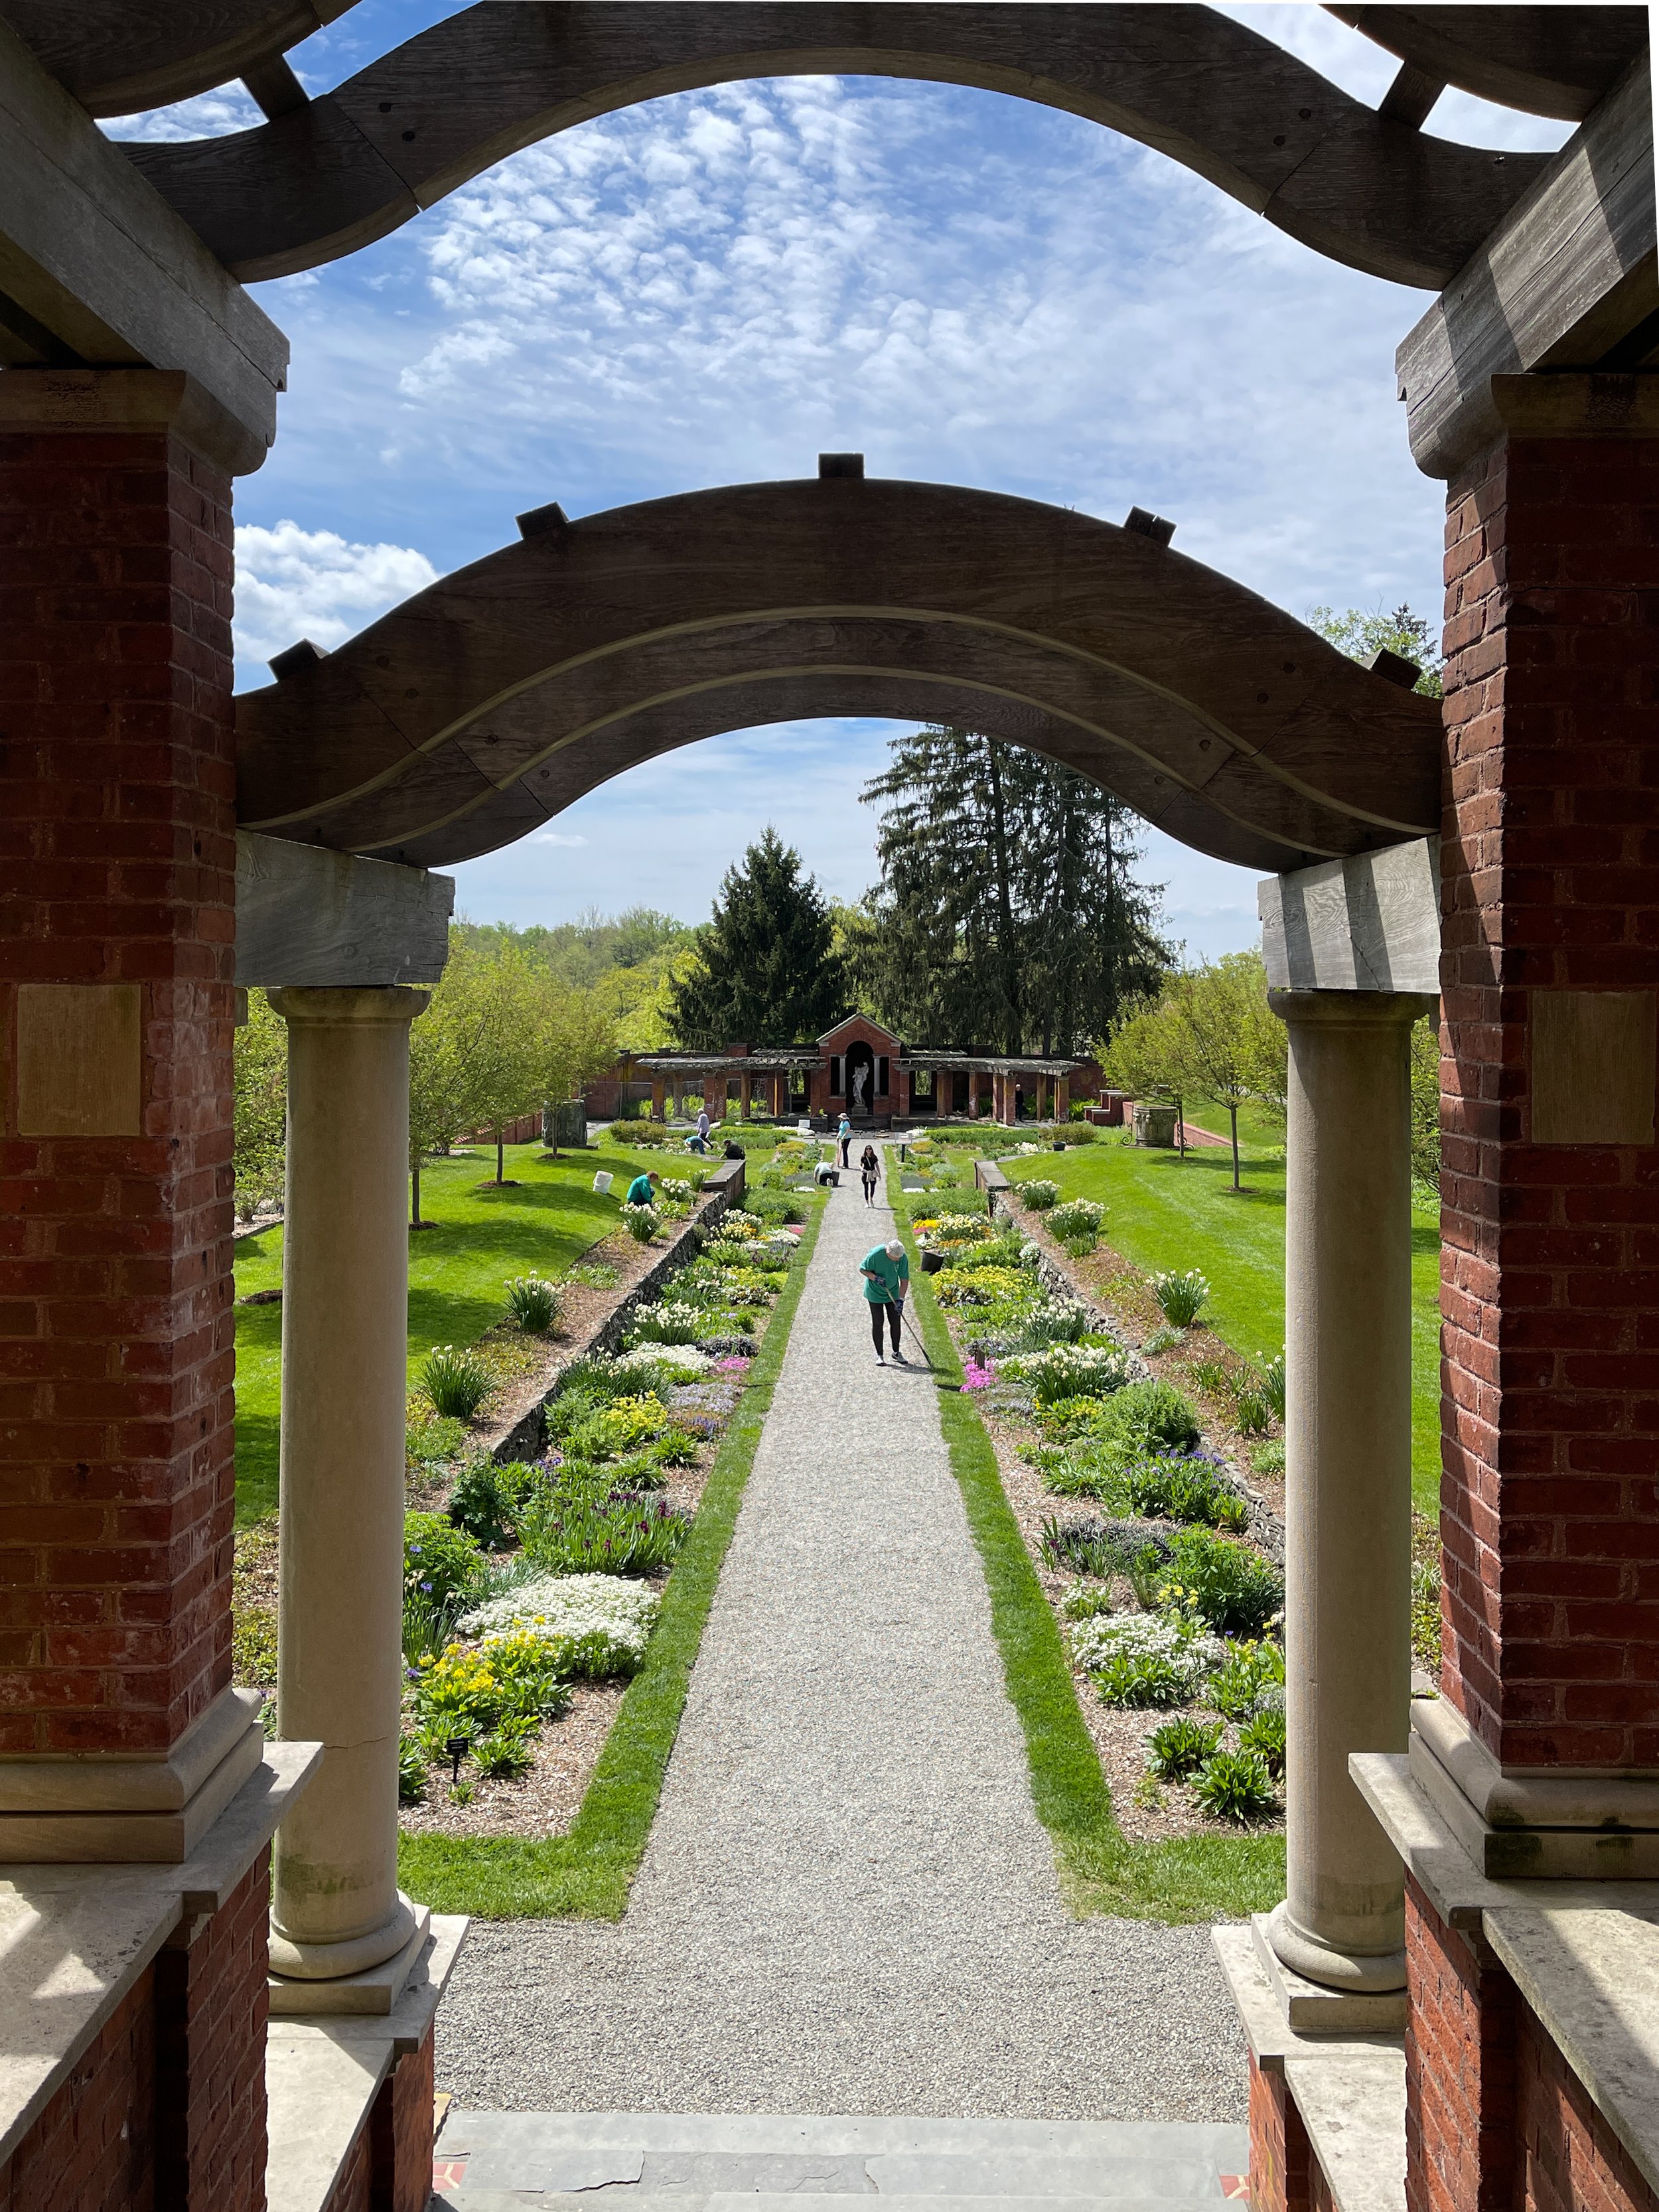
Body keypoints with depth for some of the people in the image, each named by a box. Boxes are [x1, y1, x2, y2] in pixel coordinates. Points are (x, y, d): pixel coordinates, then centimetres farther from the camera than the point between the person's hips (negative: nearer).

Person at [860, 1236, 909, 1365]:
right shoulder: (875, 1254, -27)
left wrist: (901, 1300, -15)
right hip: (875, 1293, -3)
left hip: (893, 1294, 3)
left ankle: (896, 1352, 23)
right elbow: (862, 1269, -12)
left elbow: (904, 1280, -10)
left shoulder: (903, 1258, -18)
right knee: (877, 1323, 2)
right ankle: (879, 1354, 13)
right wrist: (875, 1278, -27)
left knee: (896, 1322, 6)